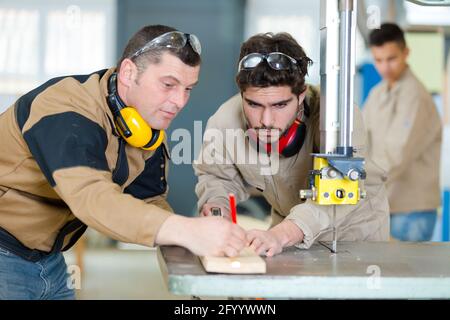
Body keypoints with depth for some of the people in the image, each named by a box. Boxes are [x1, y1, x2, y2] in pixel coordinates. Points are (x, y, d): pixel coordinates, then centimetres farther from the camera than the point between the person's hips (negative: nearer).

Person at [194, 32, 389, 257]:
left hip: (355, 231, -1)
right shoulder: (223, 122, -17)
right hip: (289, 237, 2)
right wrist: (215, 205, -18)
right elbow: (216, 175, 4)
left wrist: (282, 234, -57)